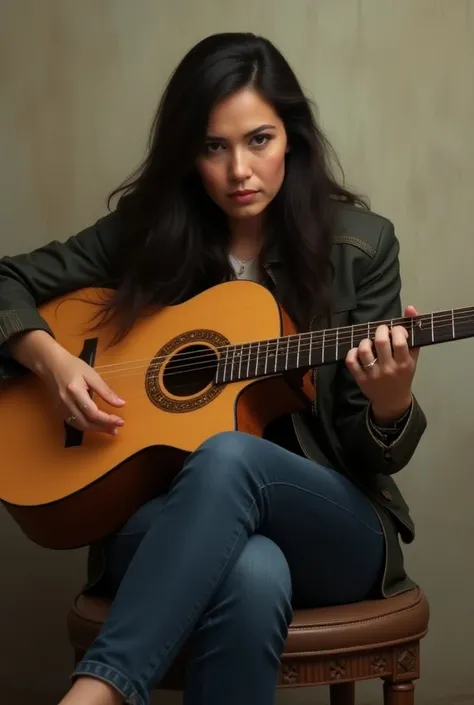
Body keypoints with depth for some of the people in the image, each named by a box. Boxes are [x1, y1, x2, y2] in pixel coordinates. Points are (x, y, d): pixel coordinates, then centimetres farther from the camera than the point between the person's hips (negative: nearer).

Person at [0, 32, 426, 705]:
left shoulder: (360, 244, 0)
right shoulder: (146, 229, 3)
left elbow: (374, 454, 1)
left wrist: (391, 402, -24)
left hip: (333, 527, 0)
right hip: (163, 517, 0)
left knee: (230, 455, -37)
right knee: (250, 574, -38)